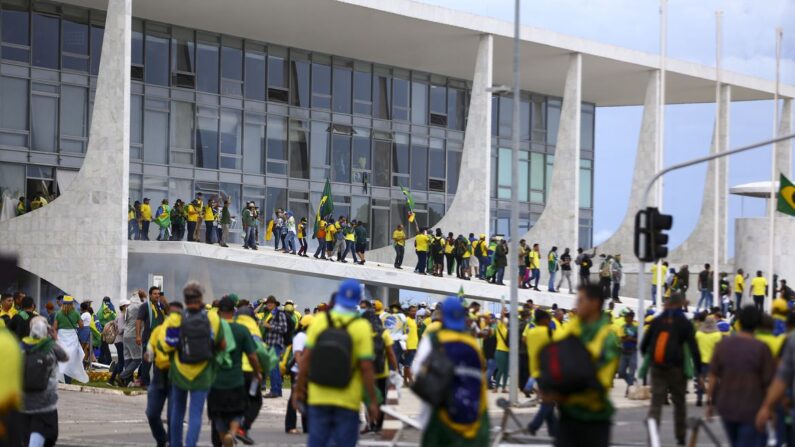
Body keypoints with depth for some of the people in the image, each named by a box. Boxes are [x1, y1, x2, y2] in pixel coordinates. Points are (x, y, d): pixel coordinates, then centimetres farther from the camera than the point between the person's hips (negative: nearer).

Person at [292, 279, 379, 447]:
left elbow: (305, 359, -2)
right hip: (347, 401, -2)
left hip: (318, 397, 2)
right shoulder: (361, 327, -9)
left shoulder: (319, 321, -3)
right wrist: (372, 401, -4)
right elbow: (366, 368, -11)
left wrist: (299, 390, 8)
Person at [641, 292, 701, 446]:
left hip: (657, 368, 2)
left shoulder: (657, 321, 6)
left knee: (656, 401, 0)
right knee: (679, 402, 13)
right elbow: (693, 347, -8)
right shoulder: (685, 323, -2)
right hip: (676, 368, -2)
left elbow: (644, 344, 6)